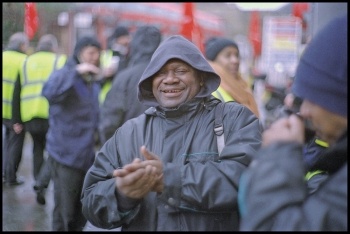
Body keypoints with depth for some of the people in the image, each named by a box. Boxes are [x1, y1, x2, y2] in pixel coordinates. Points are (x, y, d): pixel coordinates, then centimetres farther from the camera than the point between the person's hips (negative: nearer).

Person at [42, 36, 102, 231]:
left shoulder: (94, 81, 14)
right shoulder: (66, 75, -9)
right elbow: (49, 92, -32)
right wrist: (76, 71, -34)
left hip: (87, 155, 7)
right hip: (65, 155, -7)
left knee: (82, 212, 14)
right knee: (64, 212, -3)